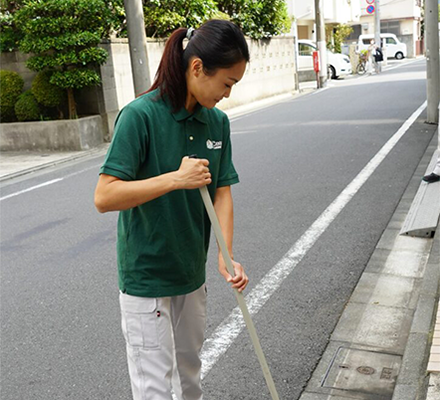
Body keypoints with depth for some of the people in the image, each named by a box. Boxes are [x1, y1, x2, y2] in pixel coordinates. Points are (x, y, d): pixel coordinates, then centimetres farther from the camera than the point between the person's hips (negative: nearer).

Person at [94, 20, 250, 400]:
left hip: (192, 270, 6)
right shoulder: (141, 115, -21)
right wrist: (177, 178, -30)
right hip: (145, 275, -6)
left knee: (190, 369, 25)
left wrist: (225, 256, -14)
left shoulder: (217, 122, -1)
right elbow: (104, 196, -23)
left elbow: (222, 192, -1)